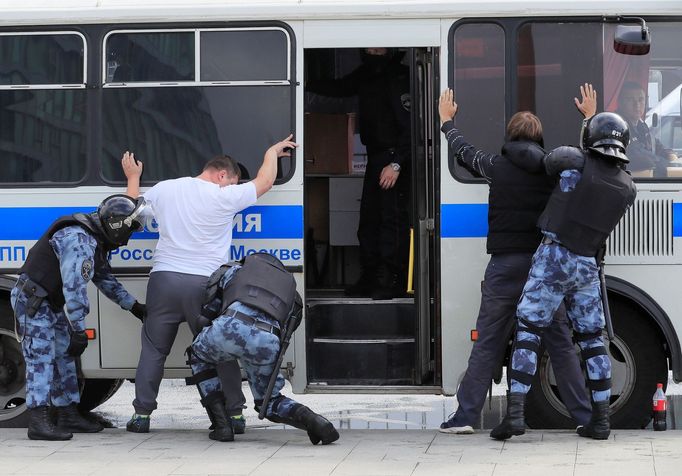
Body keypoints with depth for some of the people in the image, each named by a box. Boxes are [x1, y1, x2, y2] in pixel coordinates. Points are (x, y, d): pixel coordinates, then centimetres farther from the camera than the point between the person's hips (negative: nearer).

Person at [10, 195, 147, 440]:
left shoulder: (95, 242, 10)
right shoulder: (79, 240, -26)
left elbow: (104, 278, 23)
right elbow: (75, 288, -31)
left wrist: (133, 306, 21)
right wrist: (79, 330, -31)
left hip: (52, 304, 11)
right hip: (33, 301, -11)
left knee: (64, 357, 12)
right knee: (41, 358, -16)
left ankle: (69, 417, 18)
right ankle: (38, 423, -20)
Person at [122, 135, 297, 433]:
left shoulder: (164, 189, 9)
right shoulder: (225, 197, -3)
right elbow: (264, 182, 11)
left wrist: (133, 178, 42)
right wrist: (273, 152, 29)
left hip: (164, 278, 3)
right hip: (204, 284, -3)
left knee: (153, 349, 10)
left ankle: (142, 414, 6)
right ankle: (234, 414, 9)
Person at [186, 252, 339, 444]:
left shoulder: (233, 269, 32)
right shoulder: (290, 289, 39)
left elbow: (205, 314, 26)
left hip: (232, 327, -2)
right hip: (268, 341, 3)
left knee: (199, 355, 33)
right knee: (269, 402, 26)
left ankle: (222, 426, 20)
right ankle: (311, 419, -5)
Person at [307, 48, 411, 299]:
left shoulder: (400, 78, -17)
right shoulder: (366, 74, 9)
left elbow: (410, 128, -19)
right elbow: (340, 88, 29)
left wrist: (396, 164, -23)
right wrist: (308, 84, 17)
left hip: (395, 158, -9)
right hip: (375, 158, 9)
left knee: (392, 217, -11)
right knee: (368, 217, 12)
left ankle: (391, 280, -9)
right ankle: (371, 276, 19)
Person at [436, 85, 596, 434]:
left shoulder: (496, 166, -1)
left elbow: (463, 151, 18)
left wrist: (446, 120, 37)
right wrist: (590, 117, 37)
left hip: (505, 265, -1)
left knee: (487, 345, 4)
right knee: (561, 343, 6)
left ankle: (465, 416, 2)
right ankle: (585, 416, 6)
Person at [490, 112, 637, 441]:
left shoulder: (575, 161, -8)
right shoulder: (628, 188, 5)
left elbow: (548, 161, 13)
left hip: (553, 260, -4)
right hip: (587, 266, 4)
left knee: (528, 333, -2)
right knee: (591, 339, 14)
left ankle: (514, 413, -11)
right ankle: (600, 420, 11)